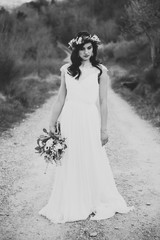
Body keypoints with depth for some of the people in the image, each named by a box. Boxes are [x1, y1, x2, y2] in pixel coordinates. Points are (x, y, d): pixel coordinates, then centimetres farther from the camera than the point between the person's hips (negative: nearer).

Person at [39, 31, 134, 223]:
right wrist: (52, 123, 8)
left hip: (90, 121, -2)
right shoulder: (66, 70, 6)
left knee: (92, 163, 6)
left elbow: (103, 102, -1)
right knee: (69, 163, 8)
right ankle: (71, 206, 25)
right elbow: (60, 99, 9)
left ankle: (96, 204, 25)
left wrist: (104, 129, -3)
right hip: (69, 120, 2)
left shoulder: (100, 71, 0)